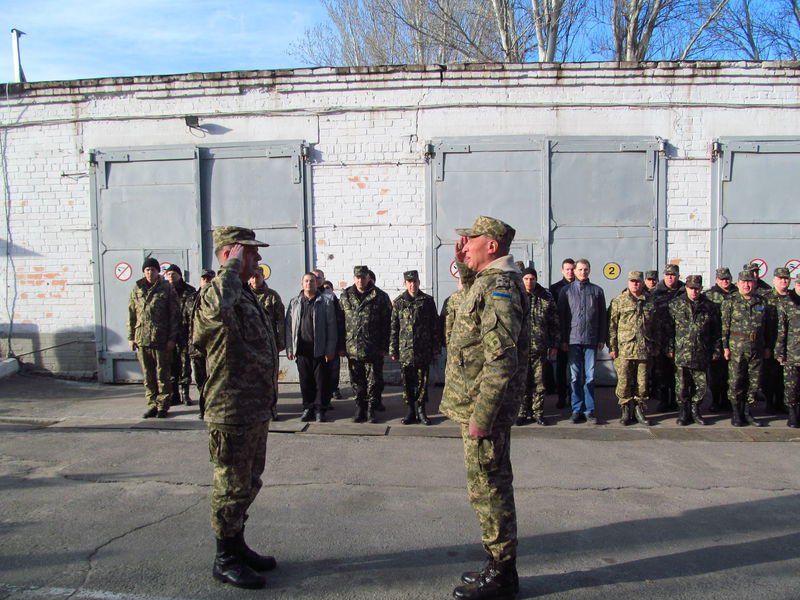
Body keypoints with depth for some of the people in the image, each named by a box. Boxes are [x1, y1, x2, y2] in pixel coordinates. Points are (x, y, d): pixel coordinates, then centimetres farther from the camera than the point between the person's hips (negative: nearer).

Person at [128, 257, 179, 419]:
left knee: (163, 375, 2)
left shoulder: (166, 289, 0)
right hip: (141, 339, 4)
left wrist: (172, 338, -7)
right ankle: (152, 405, 18)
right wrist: (131, 337, 8)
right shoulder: (137, 289, 11)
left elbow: (174, 315, -2)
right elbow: (131, 314, 13)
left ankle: (163, 405, 11)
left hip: (161, 339, -4)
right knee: (148, 375, 9)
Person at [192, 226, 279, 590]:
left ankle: (238, 546, 37)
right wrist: (233, 266, -30)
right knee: (232, 488, 4)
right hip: (232, 413, -10)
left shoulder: (246, 294, 15)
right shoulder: (216, 292, -17)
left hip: (256, 410, 10)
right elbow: (219, 307, -46)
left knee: (248, 485, 21)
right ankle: (225, 560, 21)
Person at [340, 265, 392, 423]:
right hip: (352, 348, 2)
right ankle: (359, 408, 24)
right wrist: (341, 345, 3)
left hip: (374, 349, -2)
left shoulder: (380, 296, -2)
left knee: (374, 381, 4)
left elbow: (387, 323, -2)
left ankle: (371, 409, 16)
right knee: (357, 381, 11)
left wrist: (384, 346, -6)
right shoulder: (345, 297, 6)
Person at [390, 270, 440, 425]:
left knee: (422, 381, 5)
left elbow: (435, 327, 5)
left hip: (424, 350, 0)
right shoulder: (398, 302, 4)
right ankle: (411, 411, 17)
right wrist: (393, 350, 2)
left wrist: (436, 350, 2)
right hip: (405, 350, 1)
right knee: (407, 382, 5)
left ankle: (421, 411, 17)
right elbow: (393, 328, 5)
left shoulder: (428, 301, 3)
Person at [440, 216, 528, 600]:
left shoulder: (499, 286, -19)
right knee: (492, 485, 18)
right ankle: (499, 565, 31)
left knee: (487, 487, 0)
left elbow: (501, 359, -25)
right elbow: (474, 292, 38)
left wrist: (481, 416, -25)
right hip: (483, 403, 11)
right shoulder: (492, 280, 12)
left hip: (484, 406, -11)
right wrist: (465, 266, 21)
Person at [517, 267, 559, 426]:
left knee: (539, 382, 6)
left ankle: (538, 412, 17)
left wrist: (554, 344, 7)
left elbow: (554, 322, 10)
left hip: (540, 347, 1)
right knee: (522, 382, 4)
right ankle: (524, 412, 15)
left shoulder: (546, 298, 6)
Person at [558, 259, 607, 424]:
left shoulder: (597, 291, 9)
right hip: (573, 340, 0)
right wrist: (563, 340, -1)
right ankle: (577, 409, 10)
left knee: (590, 377, 2)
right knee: (575, 377, 3)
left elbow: (603, 316, 10)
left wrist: (601, 339, 4)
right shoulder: (566, 291, 7)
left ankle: (589, 410, 10)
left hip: (591, 340, 1)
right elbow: (561, 316, 5)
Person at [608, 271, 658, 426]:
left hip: (645, 349, 3)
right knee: (624, 381, -2)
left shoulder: (650, 303, 13)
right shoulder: (618, 302, 2)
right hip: (624, 349, -3)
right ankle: (625, 411, 8)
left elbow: (655, 327, 19)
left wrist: (656, 346, 15)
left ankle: (640, 411, 18)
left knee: (642, 382, 7)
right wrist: (612, 347, -7)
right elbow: (612, 326, -1)